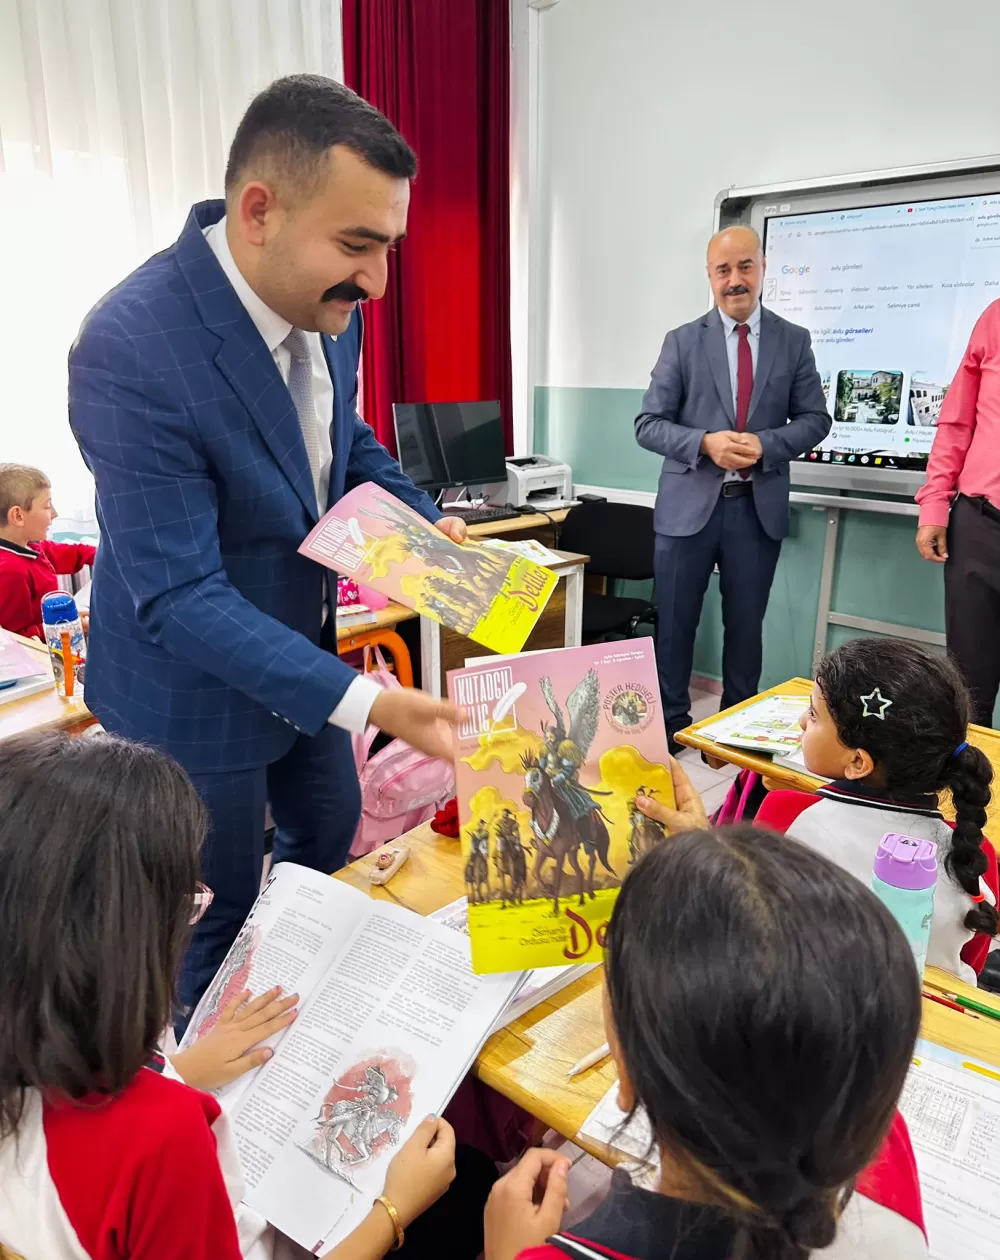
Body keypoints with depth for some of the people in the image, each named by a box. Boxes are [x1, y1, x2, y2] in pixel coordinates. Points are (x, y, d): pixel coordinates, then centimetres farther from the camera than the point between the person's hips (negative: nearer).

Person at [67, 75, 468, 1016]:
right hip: (194, 683, -7)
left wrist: (425, 524, -8)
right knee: (217, 918, 12)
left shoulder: (328, 306, -9)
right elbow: (177, 598, -31)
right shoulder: (130, 348, -32)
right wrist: (366, 703, -38)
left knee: (330, 836, 27)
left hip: (302, 645, 8)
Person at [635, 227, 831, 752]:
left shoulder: (794, 341, 5)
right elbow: (648, 424, -2)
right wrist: (706, 443, -19)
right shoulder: (682, 341, 1)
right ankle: (671, 724, 24)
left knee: (745, 625, 11)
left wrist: (765, 444, -14)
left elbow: (815, 419, 5)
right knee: (674, 624, 7)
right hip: (689, 504, -1)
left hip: (758, 506, 1)